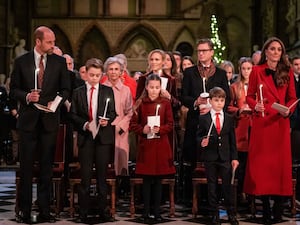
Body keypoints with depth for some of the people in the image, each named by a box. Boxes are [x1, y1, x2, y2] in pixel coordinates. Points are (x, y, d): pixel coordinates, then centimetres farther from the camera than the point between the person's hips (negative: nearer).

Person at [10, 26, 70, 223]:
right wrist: (26, 96, -15)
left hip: (49, 120, 1)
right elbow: (14, 90, 4)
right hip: (28, 120, -1)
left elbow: (65, 89, 6)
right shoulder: (21, 62, 2)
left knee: (47, 166, 5)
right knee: (26, 166, 3)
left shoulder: (59, 62, 4)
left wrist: (57, 101, -12)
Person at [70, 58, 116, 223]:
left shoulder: (108, 91, 8)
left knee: (102, 175, 6)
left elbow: (113, 113, 5)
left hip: (104, 137, 0)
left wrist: (107, 120, -15)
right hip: (85, 137, 0)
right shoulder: (78, 92, 8)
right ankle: (83, 212, 8)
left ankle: (103, 211, 13)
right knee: (85, 175, 2)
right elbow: (73, 115, 5)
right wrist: (85, 124, -10)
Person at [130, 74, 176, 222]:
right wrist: (142, 129, -15)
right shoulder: (140, 104, 2)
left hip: (161, 145, 1)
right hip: (145, 145, -1)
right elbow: (133, 124, 3)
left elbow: (170, 125, 2)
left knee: (158, 180, 6)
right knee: (147, 180, 3)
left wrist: (160, 129, -15)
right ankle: (146, 212, 10)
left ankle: (156, 211, 14)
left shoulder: (165, 103, 3)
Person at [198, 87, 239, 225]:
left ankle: (231, 214, 16)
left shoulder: (229, 119, 7)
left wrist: (234, 157, 4)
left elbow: (232, 140, 7)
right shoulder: (203, 119, 1)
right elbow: (198, 136, 5)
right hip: (210, 157, -1)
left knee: (227, 185, 3)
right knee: (212, 187, 6)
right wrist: (202, 141, -18)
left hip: (225, 158, 1)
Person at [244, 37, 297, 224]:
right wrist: (255, 106, -15)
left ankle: (278, 209, 10)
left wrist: (288, 109, -11)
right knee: (262, 163, 0)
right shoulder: (257, 71, 3)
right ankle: (266, 207, 9)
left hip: (281, 123, 2)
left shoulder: (287, 72, 9)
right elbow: (249, 96, 5)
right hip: (262, 122, -2)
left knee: (281, 162, 2)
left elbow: (292, 98, 8)